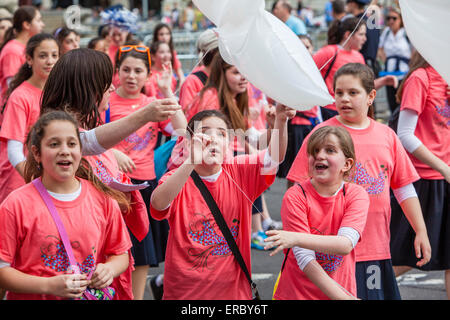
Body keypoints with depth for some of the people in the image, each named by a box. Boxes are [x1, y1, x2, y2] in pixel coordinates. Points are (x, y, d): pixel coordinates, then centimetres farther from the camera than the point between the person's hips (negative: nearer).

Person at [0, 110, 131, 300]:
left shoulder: (102, 198, 5)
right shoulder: (17, 205, -4)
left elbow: (120, 254, 16)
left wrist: (109, 269, -5)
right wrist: (49, 286, -14)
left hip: (93, 296, 3)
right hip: (35, 297, -2)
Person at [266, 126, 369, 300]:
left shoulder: (356, 194, -7)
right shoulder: (295, 196, -13)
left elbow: (346, 245, -23)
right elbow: (305, 259, -18)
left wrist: (297, 238, -33)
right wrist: (345, 297, -24)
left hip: (342, 291, 2)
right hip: (295, 293, -2)